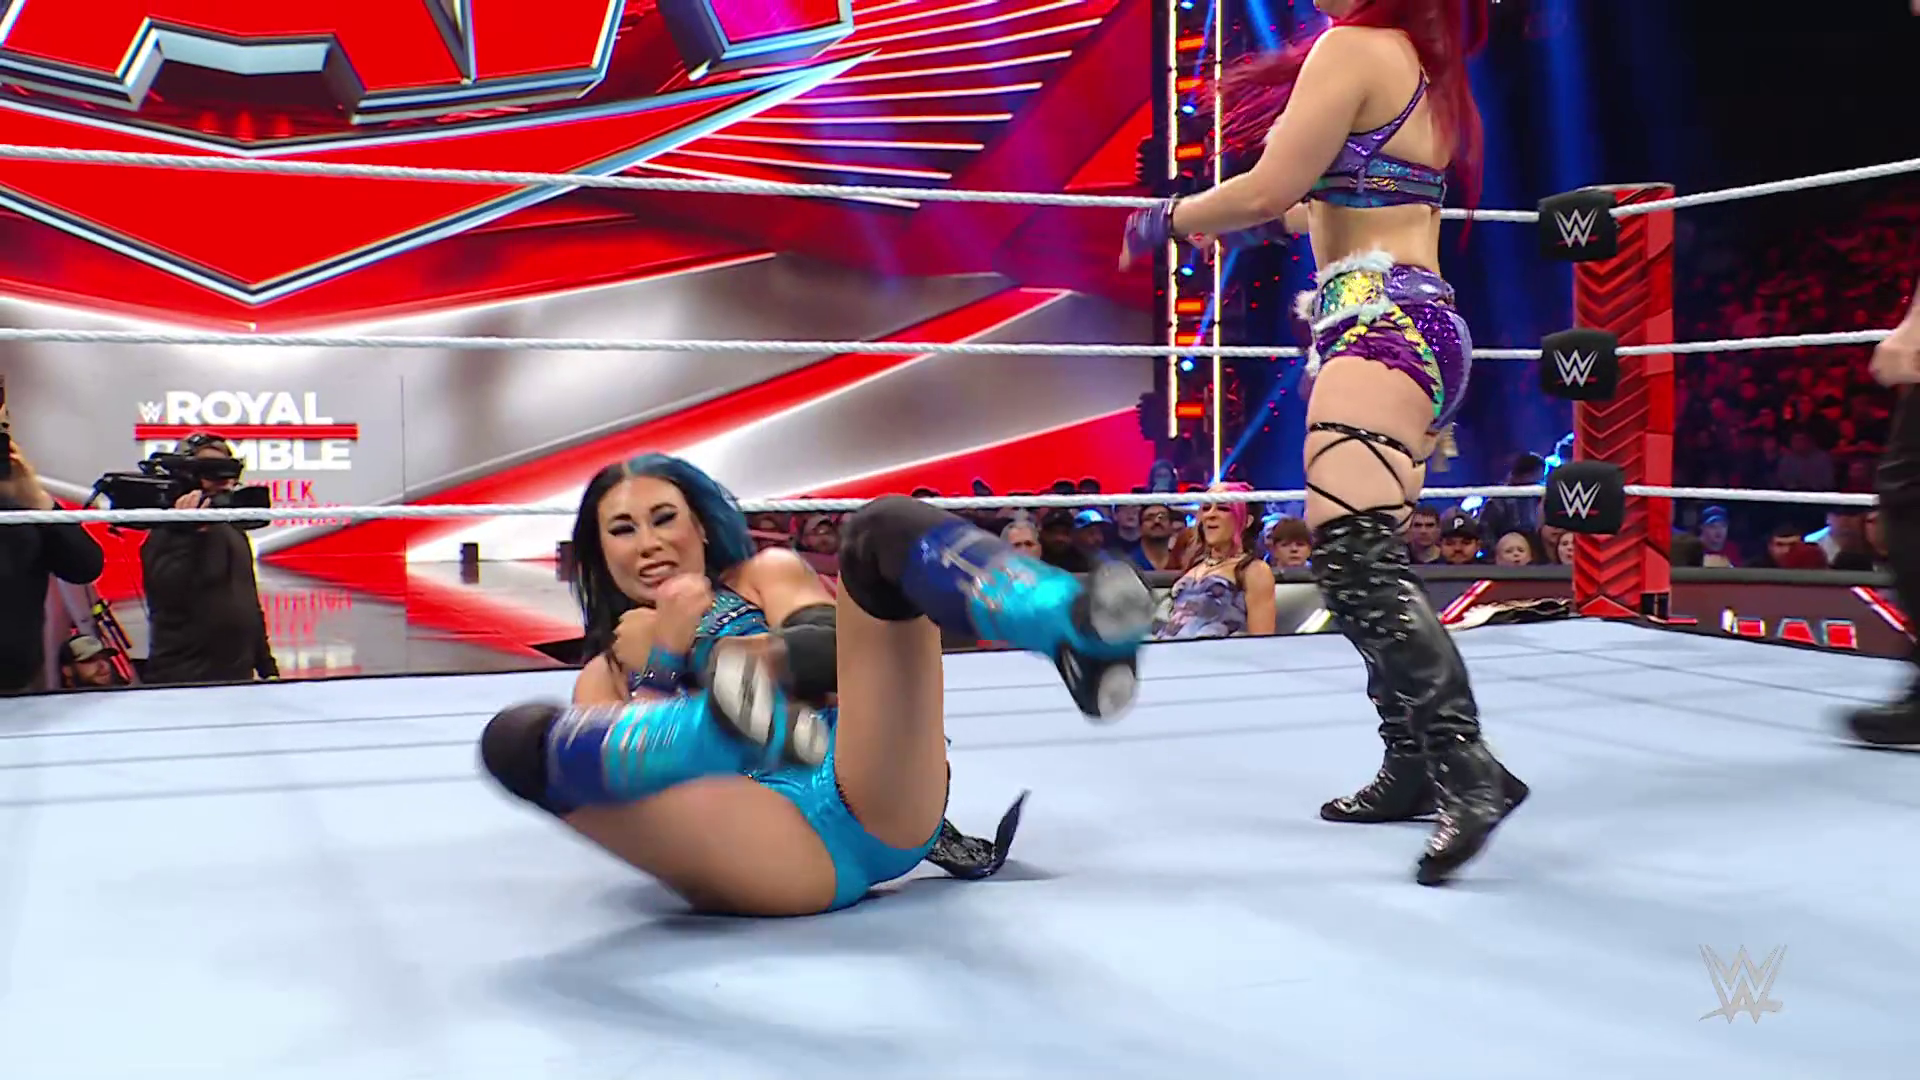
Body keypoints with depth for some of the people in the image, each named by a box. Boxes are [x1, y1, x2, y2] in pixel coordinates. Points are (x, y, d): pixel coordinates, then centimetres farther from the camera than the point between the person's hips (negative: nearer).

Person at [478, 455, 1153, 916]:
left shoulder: (767, 573, 29)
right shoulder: (604, 678, 29)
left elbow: (833, 658, 8)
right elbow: (617, 766, 8)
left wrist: (735, 657, 0)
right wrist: (663, 658, 3)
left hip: (877, 804, 1)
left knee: (885, 530, -18)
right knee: (516, 737, -22)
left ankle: (1081, 632, -48)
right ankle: (749, 719, -49)